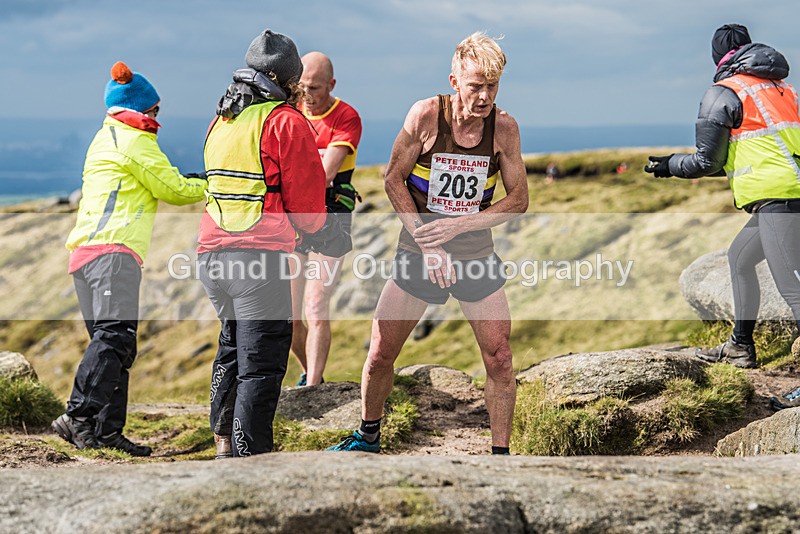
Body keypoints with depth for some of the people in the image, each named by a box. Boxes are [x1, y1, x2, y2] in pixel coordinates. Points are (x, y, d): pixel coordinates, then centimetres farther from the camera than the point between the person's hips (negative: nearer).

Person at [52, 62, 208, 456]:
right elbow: (171, 189, 0)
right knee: (115, 334, -20)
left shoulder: (105, 138, 30)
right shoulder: (134, 139, 1)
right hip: (112, 250, -10)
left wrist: (194, 184, 34)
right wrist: (209, 187, 16)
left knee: (115, 345, 5)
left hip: (85, 252, 10)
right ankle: (79, 417, -31)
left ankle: (106, 431, -3)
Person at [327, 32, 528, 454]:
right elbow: (394, 181, -6)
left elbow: (518, 200, -4)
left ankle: (500, 455, 8)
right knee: (379, 356, 1)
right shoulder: (426, 115, -12)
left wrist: (457, 225, -16)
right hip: (417, 254, -1)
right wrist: (426, 243, -14)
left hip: (476, 256, 1)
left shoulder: (504, 127, -7)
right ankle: (368, 437, 25)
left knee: (499, 360, -5)